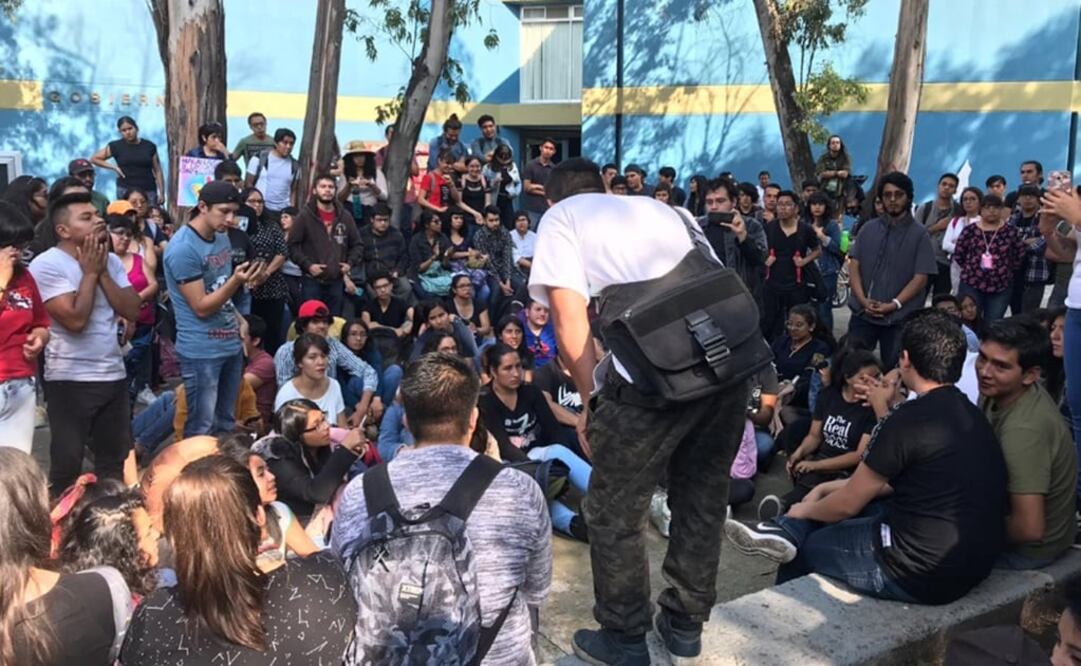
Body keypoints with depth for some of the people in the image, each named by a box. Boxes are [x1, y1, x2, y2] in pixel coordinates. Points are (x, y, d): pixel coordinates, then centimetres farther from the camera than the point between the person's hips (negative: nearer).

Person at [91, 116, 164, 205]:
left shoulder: (149, 146, 9)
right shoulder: (116, 146, 6)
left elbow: (157, 171, 9)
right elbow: (94, 159, 11)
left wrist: (161, 193, 1)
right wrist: (114, 167, 1)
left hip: (149, 191, 1)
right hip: (126, 190, -1)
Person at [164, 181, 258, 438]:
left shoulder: (222, 238, 8)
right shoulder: (182, 249, -17)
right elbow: (202, 307, -19)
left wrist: (238, 321, 11)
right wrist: (235, 281, -29)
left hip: (232, 343, 8)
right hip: (202, 351, -8)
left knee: (226, 423, 16)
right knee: (201, 429, 0)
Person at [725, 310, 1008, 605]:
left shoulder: (912, 418, -20)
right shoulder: (972, 415, 7)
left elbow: (848, 504, -9)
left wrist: (804, 511, 12)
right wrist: (833, 487, 21)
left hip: (924, 572, -9)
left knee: (802, 545, 13)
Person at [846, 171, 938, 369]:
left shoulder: (919, 235, 0)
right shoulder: (869, 229, 9)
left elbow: (920, 278, -6)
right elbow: (854, 266, 5)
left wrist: (893, 305, -15)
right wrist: (863, 300, -9)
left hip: (899, 318, -2)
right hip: (863, 313, 2)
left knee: (893, 369, 7)